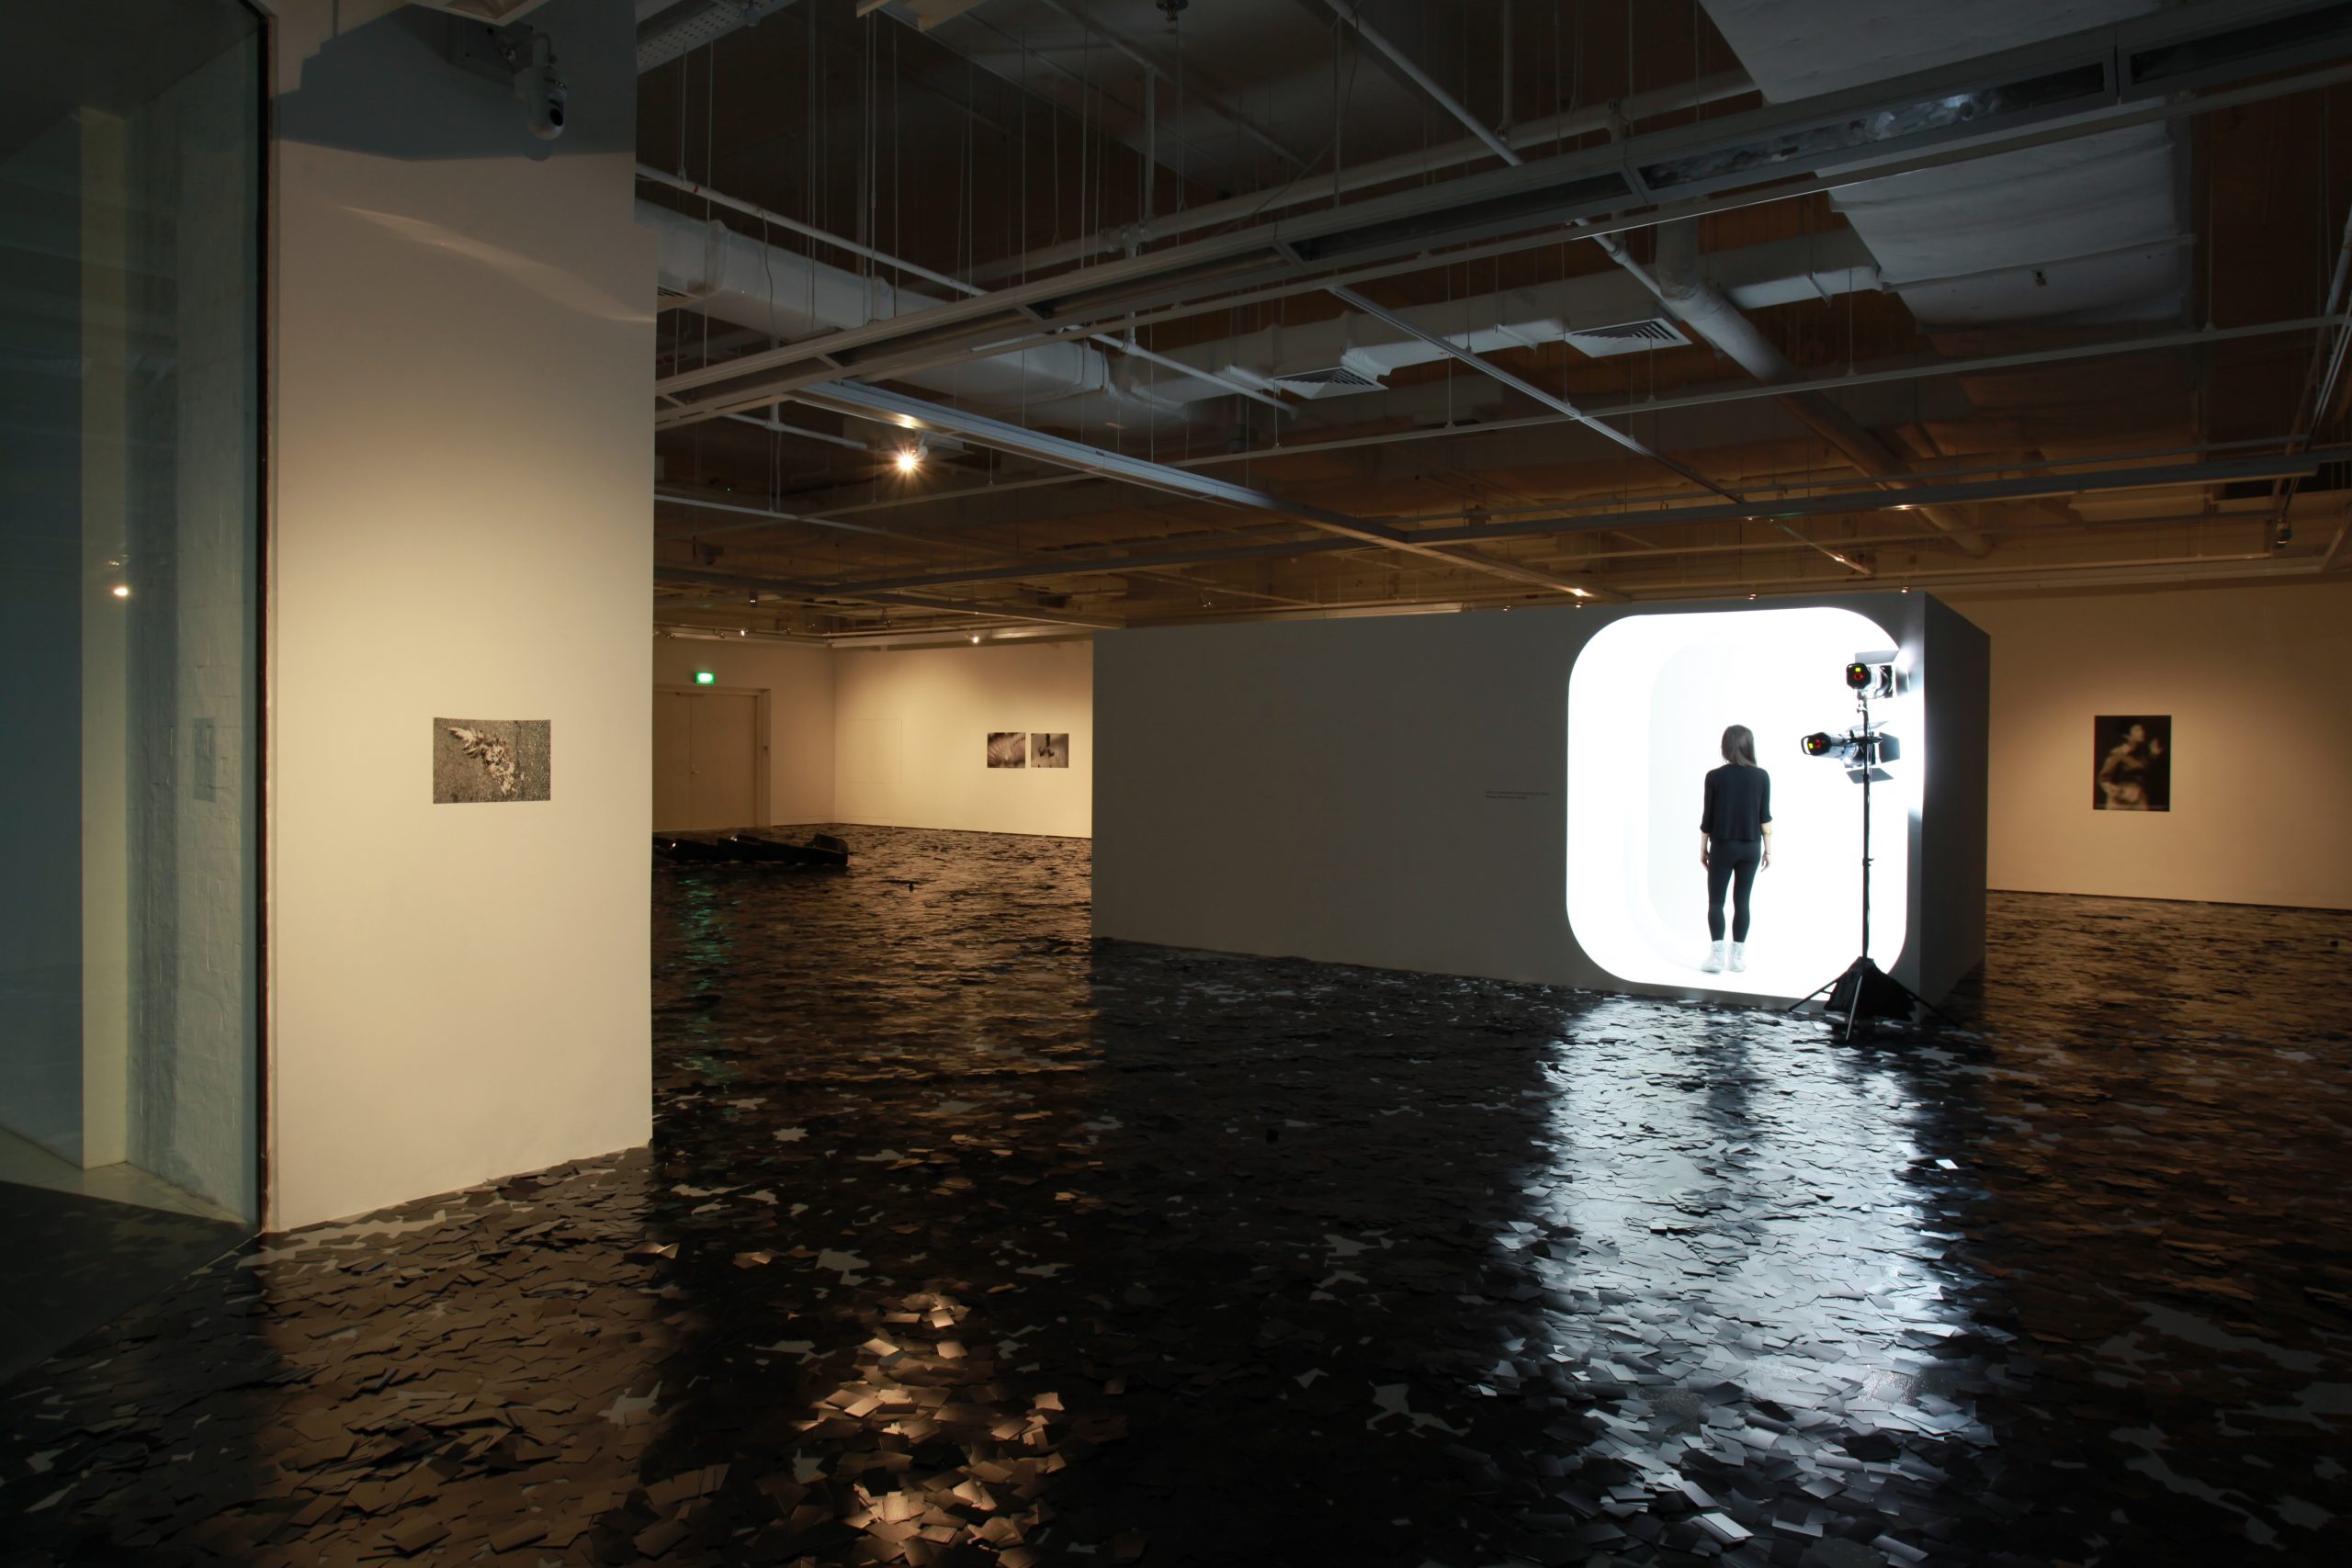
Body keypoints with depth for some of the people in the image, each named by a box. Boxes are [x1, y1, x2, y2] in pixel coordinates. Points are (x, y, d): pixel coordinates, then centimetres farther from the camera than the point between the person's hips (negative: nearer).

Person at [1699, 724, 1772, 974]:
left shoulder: (1715, 777, -8)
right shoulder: (1761, 776, -3)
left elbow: (1707, 817, -3)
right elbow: (1765, 816, 0)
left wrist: (1703, 849, 7)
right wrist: (1768, 849, 9)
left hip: (1722, 847, -2)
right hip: (1750, 848, 2)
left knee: (1715, 902, 6)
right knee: (1742, 901, 9)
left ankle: (1717, 954, -5)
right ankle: (1738, 956, 10)